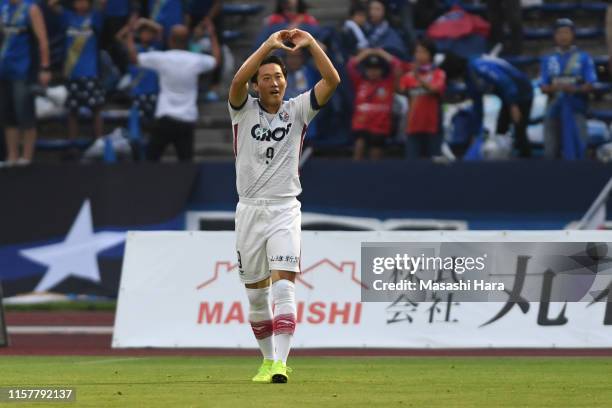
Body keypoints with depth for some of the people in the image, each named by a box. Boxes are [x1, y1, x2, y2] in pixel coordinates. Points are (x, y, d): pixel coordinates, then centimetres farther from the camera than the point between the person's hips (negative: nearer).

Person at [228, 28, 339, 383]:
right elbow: (238, 81, -20)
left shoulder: (297, 110, 4)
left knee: (284, 287, -17)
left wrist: (311, 43, -14)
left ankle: (281, 363, -26)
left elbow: (332, 80, -8)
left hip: (285, 211, -1)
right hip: (249, 211, 1)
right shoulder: (244, 110, 2)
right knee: (256, 294, 9)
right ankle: (268, 360, 25)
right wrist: (269, 45, -24)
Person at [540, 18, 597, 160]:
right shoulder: (548, 60, 15)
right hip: (554, 109, 3)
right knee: (551, 151, 1)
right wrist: (552, 88, -15)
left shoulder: (584, 58, 5)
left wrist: (574, 89, -21)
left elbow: (590, 86, -1)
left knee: (576, 150, -13)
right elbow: (544, 87, 9)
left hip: (575, 109, -3)